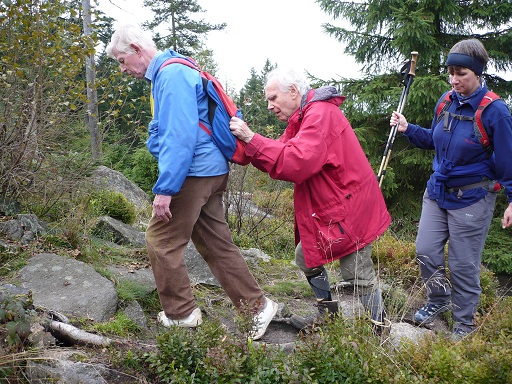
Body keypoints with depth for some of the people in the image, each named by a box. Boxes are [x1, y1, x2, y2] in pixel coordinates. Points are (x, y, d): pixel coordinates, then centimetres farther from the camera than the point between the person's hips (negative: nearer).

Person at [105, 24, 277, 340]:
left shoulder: (172, 74, -15)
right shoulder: (166, 74, 19)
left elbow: (181, 135, -24)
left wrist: (165, 188, -24)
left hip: (193, 173, -10)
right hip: (211, 171, 10)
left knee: (161, 241, 1)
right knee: (216, 243, 12)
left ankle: (181, 314, 13)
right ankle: (257, 305, 17)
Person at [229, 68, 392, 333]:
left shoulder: (321, 113, -19)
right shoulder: (304, 116, 14)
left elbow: (297, 162, -32)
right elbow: (281, 155, 7)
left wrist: (252, 139, -29)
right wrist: (247, 142, -8)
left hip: (349, 209, -10)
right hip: (327, 209, 10)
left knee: (358, 274, -3)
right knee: (306, 257, 16)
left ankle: (379, 331, 13)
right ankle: (328, 313, 31)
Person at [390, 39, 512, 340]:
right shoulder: (447, 101, 1)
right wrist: (408, 129, 2)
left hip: (471, 199, -6)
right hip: (438, 191, 6)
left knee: (464, 264, 4)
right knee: (426, 251, 8)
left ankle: (464, 324, 24)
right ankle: (439, 301, 35)